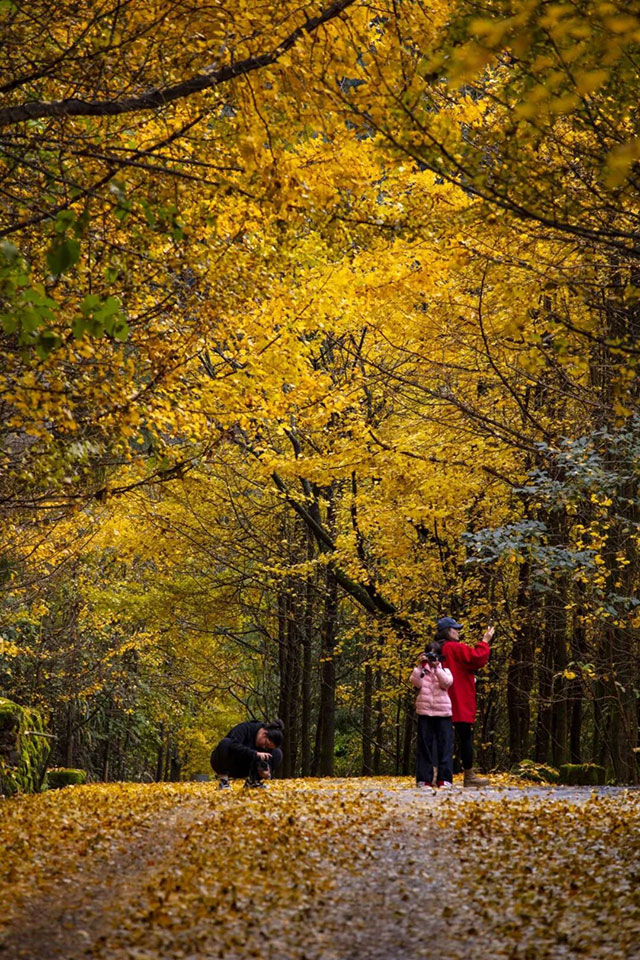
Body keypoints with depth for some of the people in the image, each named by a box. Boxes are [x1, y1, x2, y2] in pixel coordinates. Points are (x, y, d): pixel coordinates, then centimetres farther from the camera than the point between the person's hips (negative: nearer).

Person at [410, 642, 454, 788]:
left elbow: (447, 683, -9)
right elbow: (415, 682, -8)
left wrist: (437, 667, -15)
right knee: (425, 745, 1)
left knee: (444, 744, -2)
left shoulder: (444, 670, 11)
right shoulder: (421, 669, 10)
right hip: (425, 712, 0)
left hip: (443, 712, 0)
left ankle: (444, 778, 1)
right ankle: (424, 779, 2)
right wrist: (419, 665, -15)